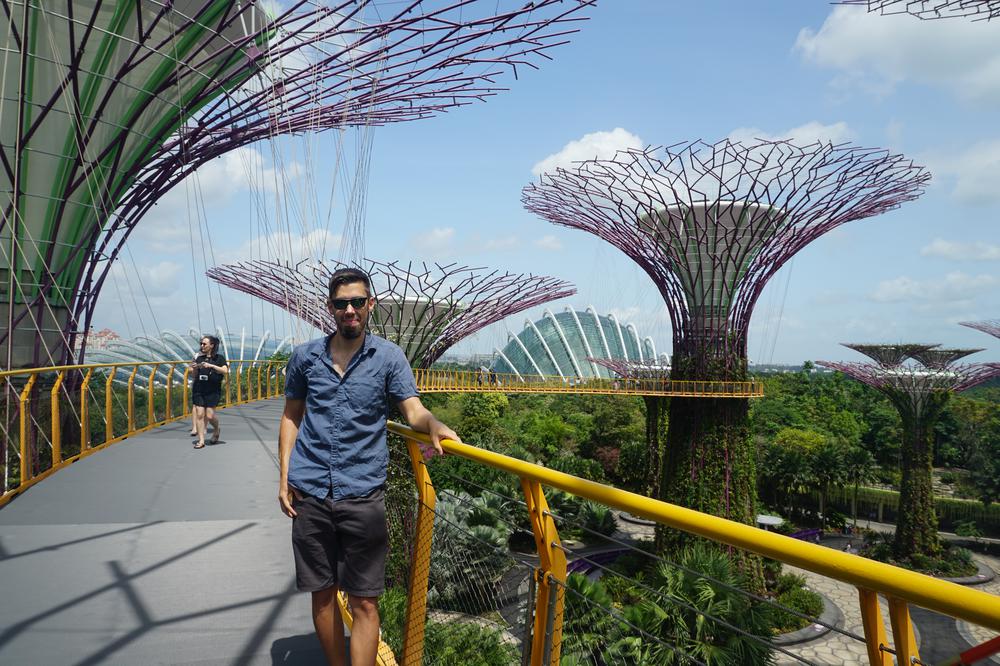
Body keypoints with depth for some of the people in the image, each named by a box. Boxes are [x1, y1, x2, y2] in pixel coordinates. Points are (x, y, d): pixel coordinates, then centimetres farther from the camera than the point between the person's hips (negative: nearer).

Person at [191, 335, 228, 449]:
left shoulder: (219, 358, -1)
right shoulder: (199, 357, 11)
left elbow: (225, 371, -16)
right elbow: (195, 375, 18)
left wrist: (211, 365, -22)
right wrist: (194, 368, -3)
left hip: (213, 391, -4)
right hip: (198, 389, 4)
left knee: (210, 415, -7)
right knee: (199, 414, -2)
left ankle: (216, 430, 25)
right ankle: (201, 440, 4)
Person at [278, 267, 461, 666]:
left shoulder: (389, 357, 1)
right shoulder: (305, 357, 6)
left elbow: (413, 410, -7)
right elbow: (291, 417, 14)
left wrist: (434, 426, -30)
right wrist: (284, 476, 7)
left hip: (363, 495, -2)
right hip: (309, 494, 3)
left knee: (364, 601, 1)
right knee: (322, 593, 15)